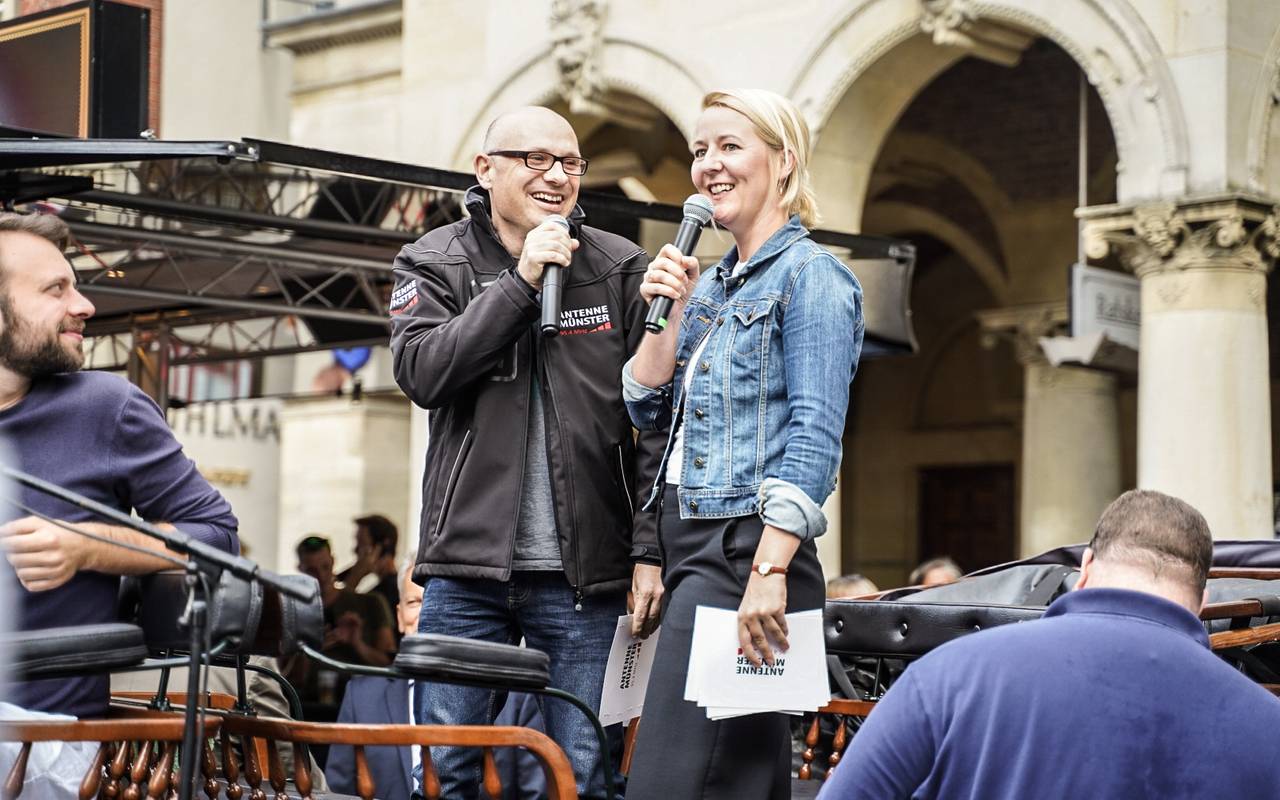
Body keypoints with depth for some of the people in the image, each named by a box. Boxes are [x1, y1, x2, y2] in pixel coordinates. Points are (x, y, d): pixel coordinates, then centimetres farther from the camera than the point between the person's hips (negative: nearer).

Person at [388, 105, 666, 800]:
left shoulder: (620, 270, 5)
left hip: (583, 574, 0)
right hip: (467, 567, 0)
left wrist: (651, 550, -5)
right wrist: (520, 282, -14)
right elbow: (422, 372, -11)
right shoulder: (434, 262, 7)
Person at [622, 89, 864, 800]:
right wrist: (669, 312, 5)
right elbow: (647, 409, 18)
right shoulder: (709, 284, 19)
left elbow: (813, 438, -15)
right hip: (694, 547, 9)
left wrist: (769, 571, -23)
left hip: (747, 553, -9)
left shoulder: (811, 276, -6)